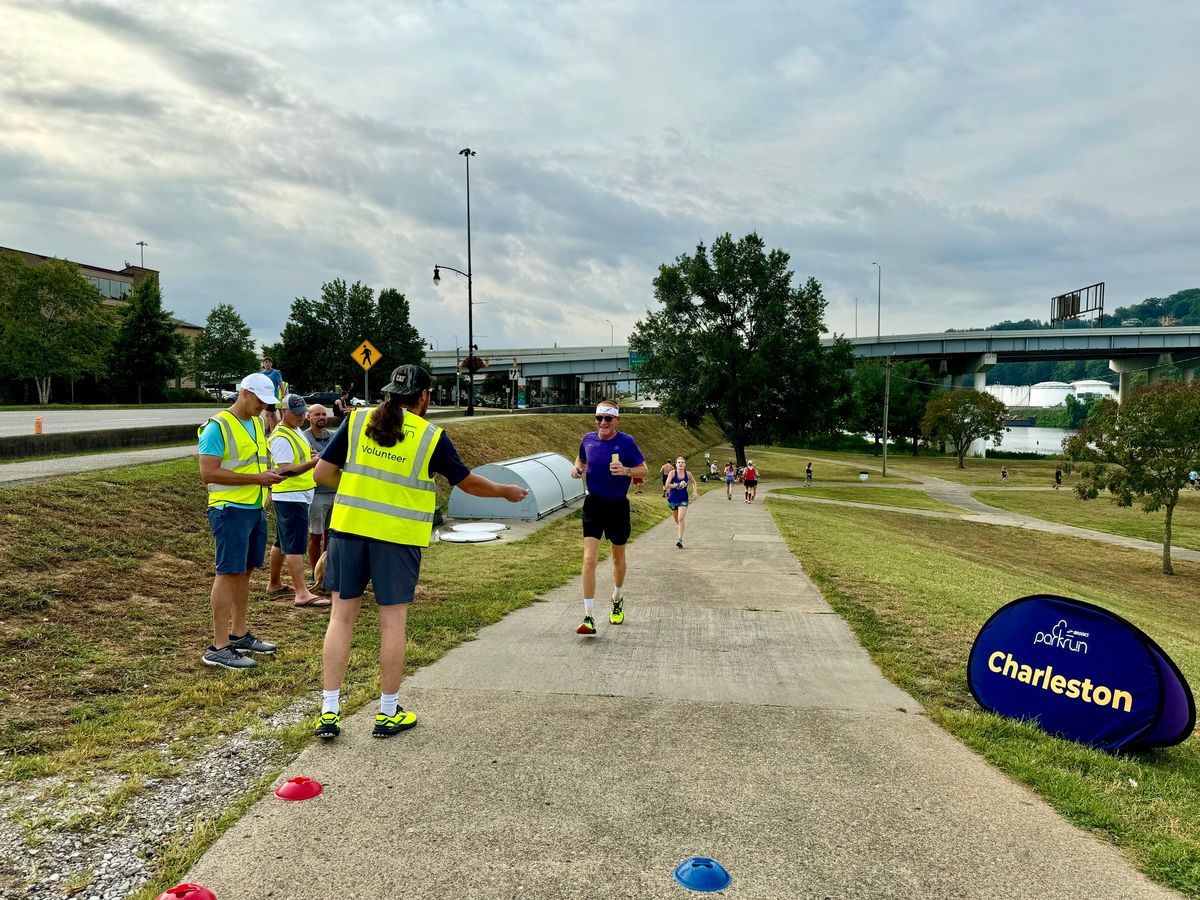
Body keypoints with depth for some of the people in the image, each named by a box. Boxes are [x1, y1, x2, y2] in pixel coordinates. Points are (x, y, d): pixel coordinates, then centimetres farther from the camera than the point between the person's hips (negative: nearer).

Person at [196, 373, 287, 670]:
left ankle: (239, 634, 25)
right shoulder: (217, 427, -12)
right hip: (231, 509, -8)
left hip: (255, 509, 8)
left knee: (245, 571, 14)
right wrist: (255, 478, -20)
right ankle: (219, 647, 0)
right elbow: (208, 473, -19)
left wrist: (269, 475, 5)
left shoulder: (256, 424, 15)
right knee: (228, 573, -6)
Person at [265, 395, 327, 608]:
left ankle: (274, 584, 30)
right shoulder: (281, 437, -18)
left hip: (298, 496, 11)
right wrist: (314, 462, -38)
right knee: (295, 546, -11)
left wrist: (310, 455, 12)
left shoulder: (295, 432, 14)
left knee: (282, 542, 18)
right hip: (290, 497, -11)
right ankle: (302, 593, -13)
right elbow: (287, 470, -27)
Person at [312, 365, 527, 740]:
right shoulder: (432, 437, -3)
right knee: (393, 622, 8)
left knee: (341, 617, 11)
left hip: (348, 527, 3)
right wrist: (506, 491, 23)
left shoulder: (356, 420, 2)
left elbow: (323, 473, 2)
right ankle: (388, 714, 18)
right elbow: (468, 482, 7)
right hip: (398, 538, -2)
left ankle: (329, 712, 14)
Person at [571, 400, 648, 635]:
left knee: (618, 557, 16)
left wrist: (626, 471, -23)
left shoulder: (626, 442, -8)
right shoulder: (588, 439, 0)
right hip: (593, 504, 1)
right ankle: (588, 617, -11)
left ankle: (617, 599, 44)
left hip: (618, 506, -1)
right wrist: (577, 468, -3)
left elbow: (643, 470, -3)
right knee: (589, 558, -13)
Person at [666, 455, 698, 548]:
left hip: (683, 499, -1)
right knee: (676, 520, 16)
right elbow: (667, 485, -18)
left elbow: (693, 482, 18)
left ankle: (680, 540, -16)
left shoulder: (688, 474, -3)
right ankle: (679, 536, 44)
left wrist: (694, 492, 5)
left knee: (680, 519, -16)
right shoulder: (673, 473, -10)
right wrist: (678, 485, -22)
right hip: (673, 499, 1)